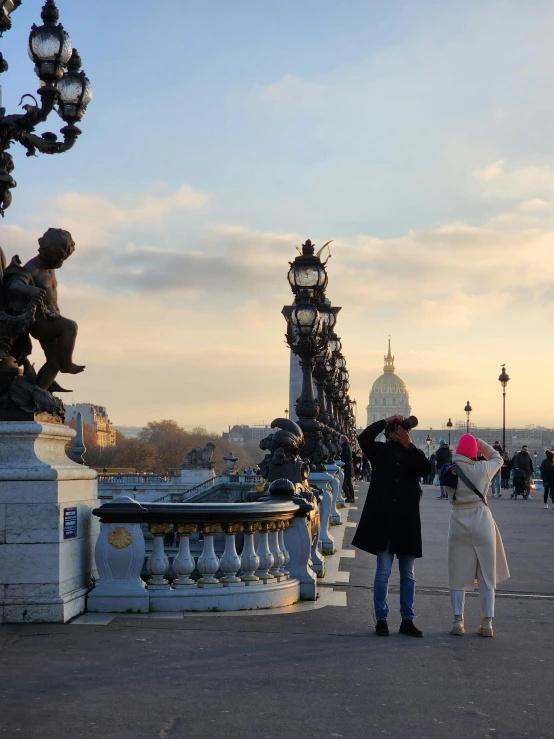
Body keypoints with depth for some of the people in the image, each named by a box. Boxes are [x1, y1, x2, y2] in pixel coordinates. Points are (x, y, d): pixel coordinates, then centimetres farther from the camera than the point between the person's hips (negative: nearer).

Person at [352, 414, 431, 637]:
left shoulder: (413, 454, 9)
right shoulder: (380, 451, 3)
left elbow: (425, 469, -11)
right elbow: (364, 438, -16)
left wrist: (408, 444, -12)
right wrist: (386, 421, -13)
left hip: (407, 521, 3)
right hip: (383, 521, -3)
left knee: (408, 575, 8)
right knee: (383, 572, 1)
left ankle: (407, 620, 15)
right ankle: (381, 619, 9)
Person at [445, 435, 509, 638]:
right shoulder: (483, 468, -5)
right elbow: (497, 458, 14)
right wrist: (480, 443, 20)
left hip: (459, 523, 0)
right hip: (482, 522, 0)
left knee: (458, 574, 8)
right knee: (486, 575, 7)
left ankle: (458, 621, 5)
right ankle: (487, 623, 6)